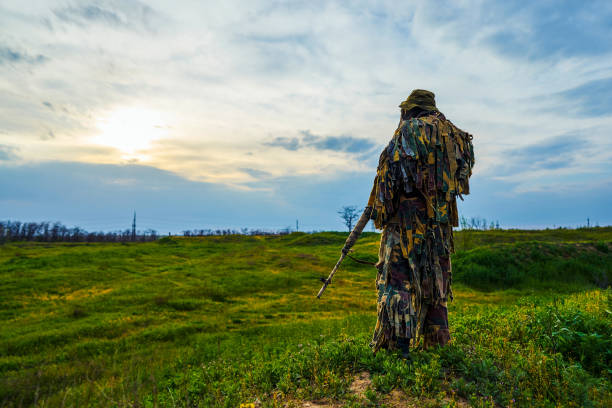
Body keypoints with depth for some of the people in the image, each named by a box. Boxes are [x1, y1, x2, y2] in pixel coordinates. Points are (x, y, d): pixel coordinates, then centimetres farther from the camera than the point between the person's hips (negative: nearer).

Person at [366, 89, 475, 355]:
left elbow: (390, 171, -10)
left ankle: (401, 341, -5)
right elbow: (463, 169, 19)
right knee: (433, 278, 13)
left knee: (399, 276, -4)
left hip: (407, 214, -6)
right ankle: (437, 341, 20)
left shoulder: (407, 130, -2)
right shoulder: (450, 134, 17)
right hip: (440, 218, 7)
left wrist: (378, 208, -7)